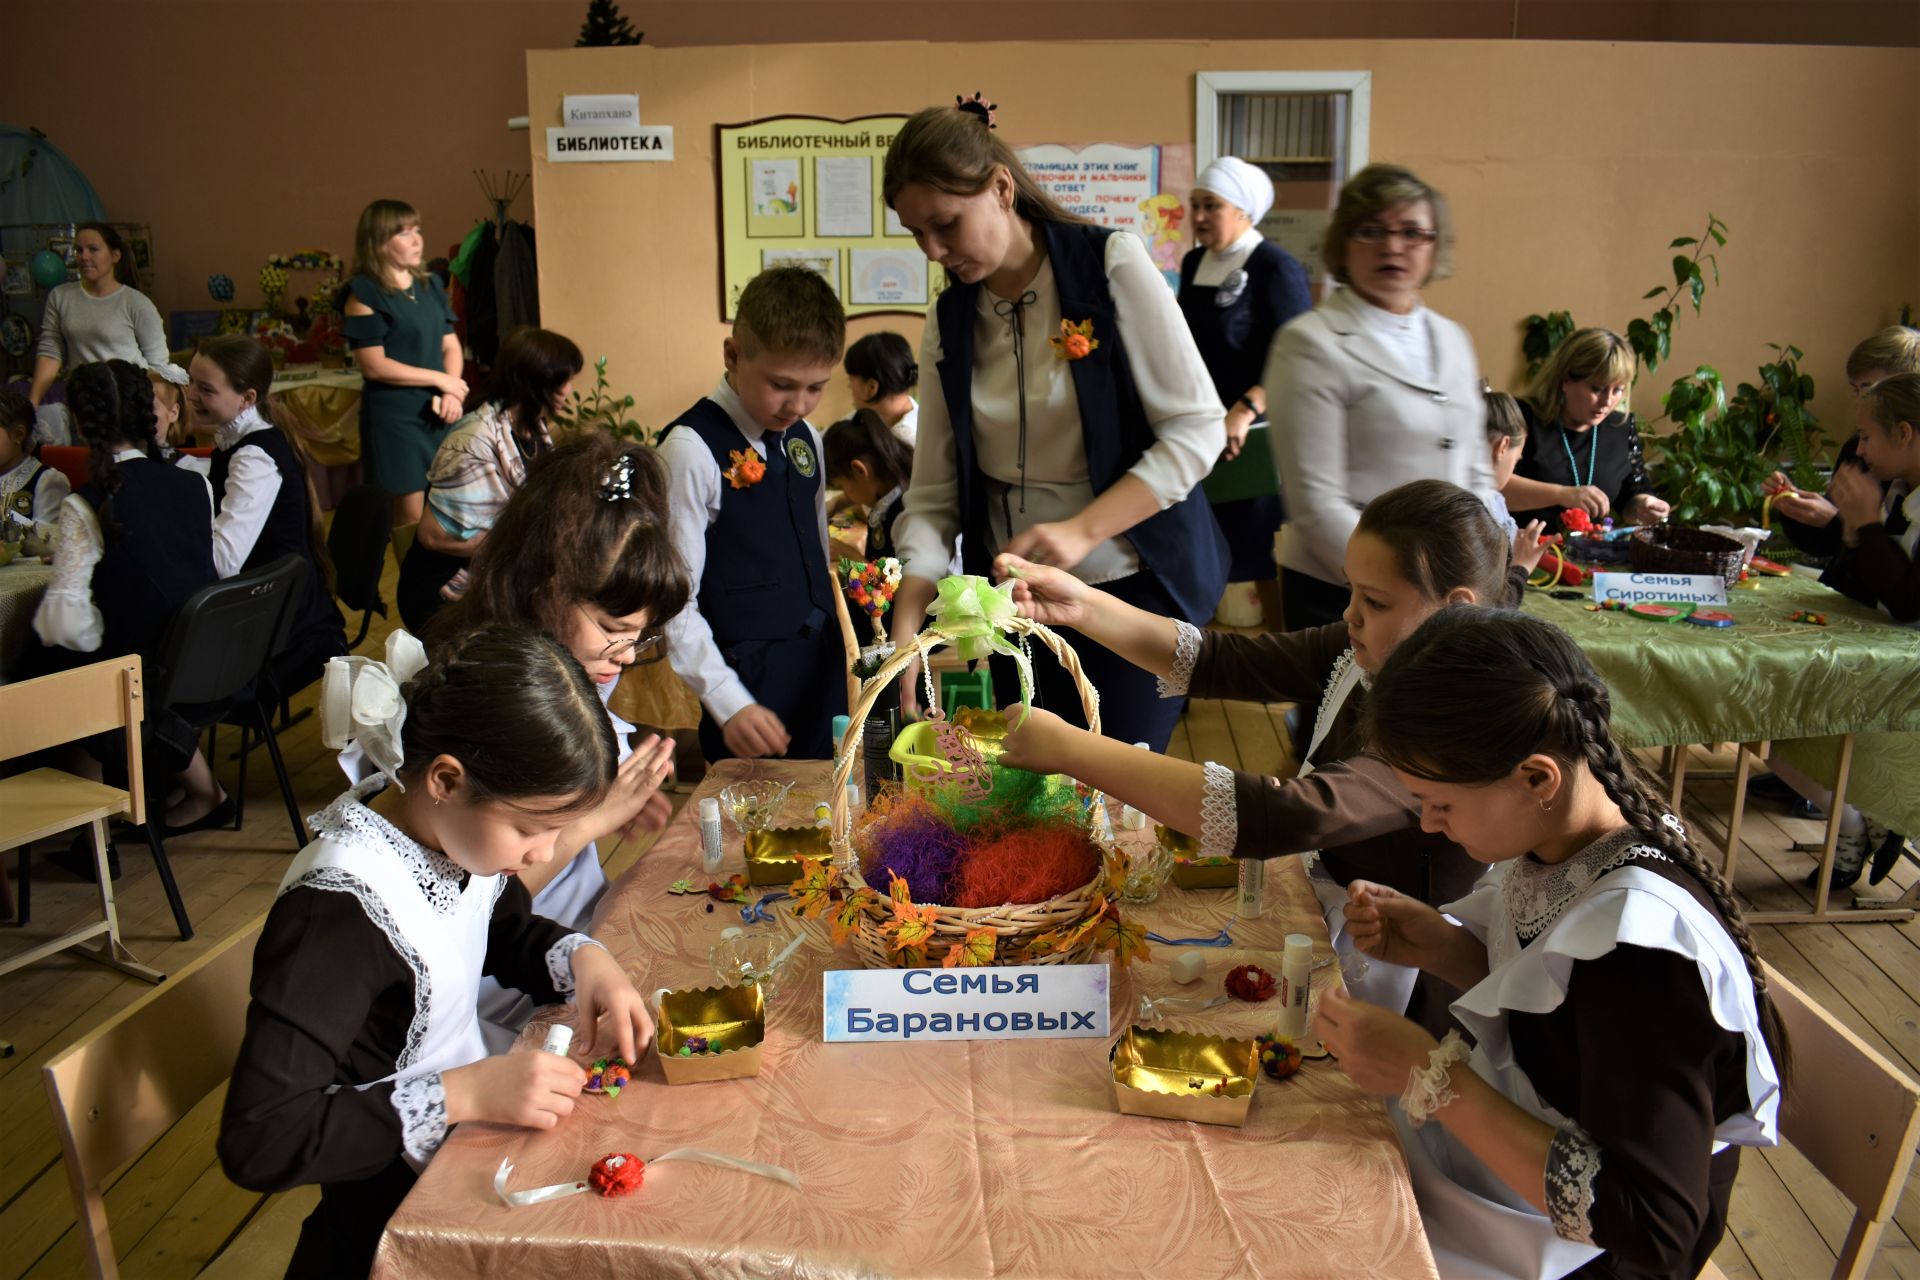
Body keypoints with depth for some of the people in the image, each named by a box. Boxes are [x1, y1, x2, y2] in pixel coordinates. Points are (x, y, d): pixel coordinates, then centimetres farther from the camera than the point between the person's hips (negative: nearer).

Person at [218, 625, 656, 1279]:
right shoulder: (341, 909, -28)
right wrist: (465, 1093, -31)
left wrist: (583, 957, -8)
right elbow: (258, 1143, -29)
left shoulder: (462, 831, -8)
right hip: (397, 1213, -7)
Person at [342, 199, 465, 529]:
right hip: (395, 414, -6)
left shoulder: (430, 285, 12)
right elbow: (375, 366, -13)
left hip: (438, 410, 6)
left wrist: (452, 393, -8)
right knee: (411, 517, -3)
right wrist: (440, 379, -11)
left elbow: (451, 345, 11)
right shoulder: (365, 294, -7)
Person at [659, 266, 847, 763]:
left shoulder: (806, 439, 8)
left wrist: (849, 656, 16)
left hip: (825, 668, 7)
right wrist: (728, 704, -22)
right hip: (754, 683, -7)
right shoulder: (694, 449, -14)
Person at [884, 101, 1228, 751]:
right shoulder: (950, 320, 4)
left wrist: (1081, 532, -21)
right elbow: (933, 495, 1)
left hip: (1132, 587, -4)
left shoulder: (1112, 264, -8)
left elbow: (1198, 428, -11)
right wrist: (906, 628, -14)